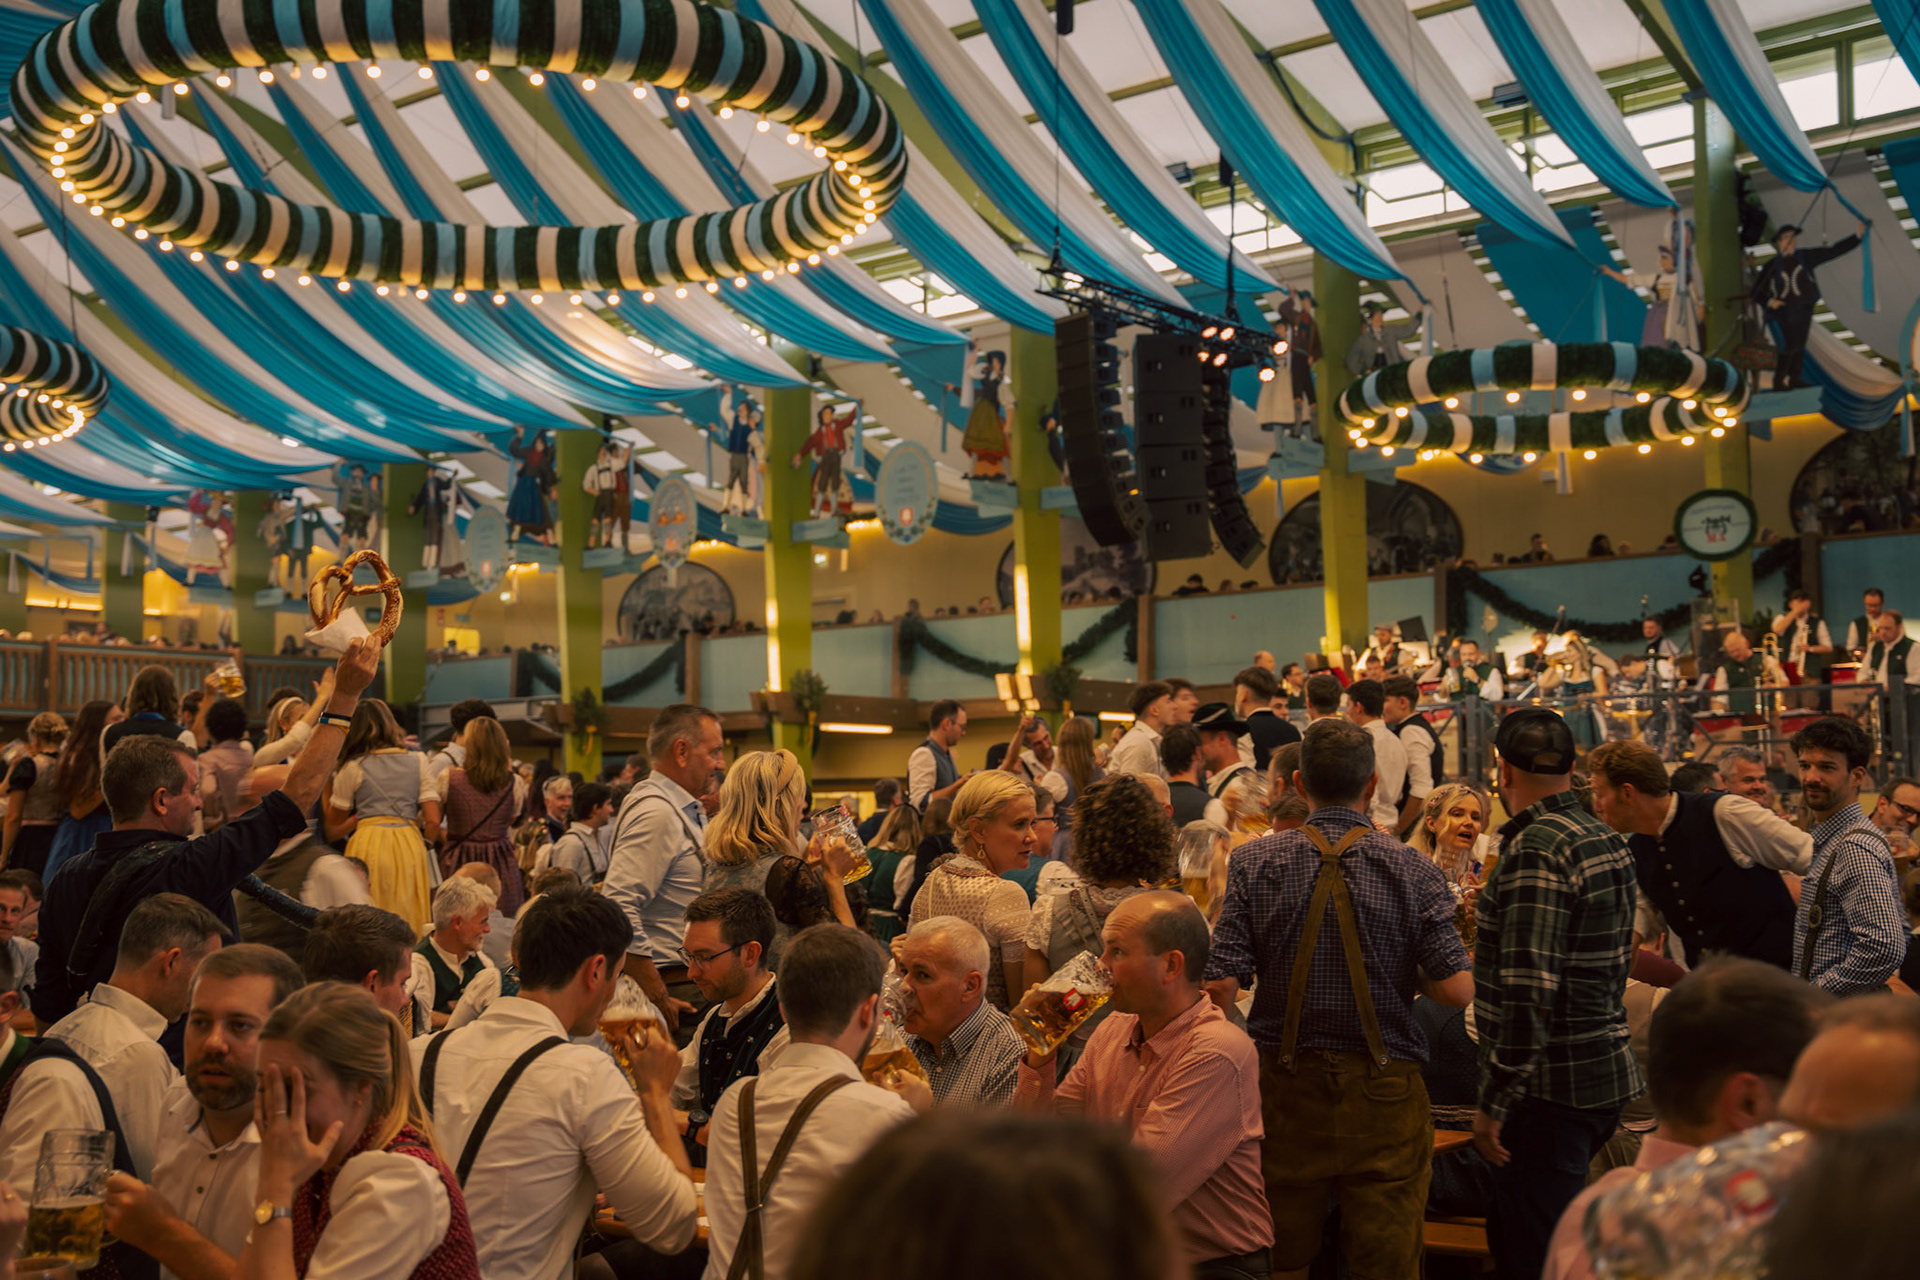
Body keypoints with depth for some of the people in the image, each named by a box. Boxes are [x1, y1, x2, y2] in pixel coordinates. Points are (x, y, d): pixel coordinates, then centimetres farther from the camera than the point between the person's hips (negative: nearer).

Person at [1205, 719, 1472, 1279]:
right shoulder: (1412, 870, -6)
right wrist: (1401, 973, 10)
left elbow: (1221, 985, -10)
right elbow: (1457, 990, -10)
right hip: (1383, 1093, -1)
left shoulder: (1254, 862, -5)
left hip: (1284, 1086, 1)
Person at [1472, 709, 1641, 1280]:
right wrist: (1494, 917, 33)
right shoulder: (1607, 839, 12)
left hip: (1553, 1086, -10)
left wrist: (1494, 1102, -19)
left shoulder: (1536, 848, -19)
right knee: (1512, 1232, 19)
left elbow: (1528, 991, -24)